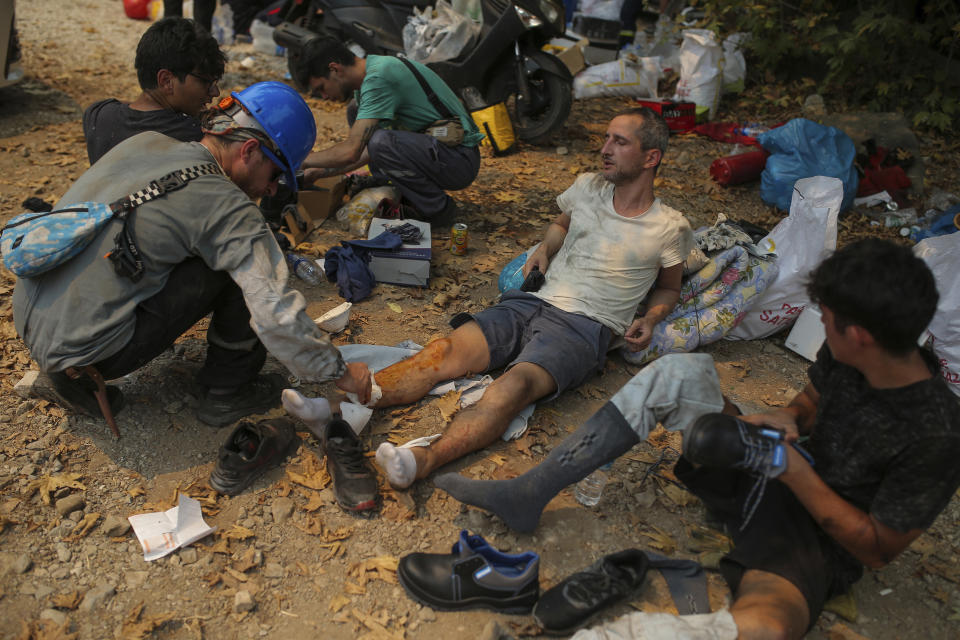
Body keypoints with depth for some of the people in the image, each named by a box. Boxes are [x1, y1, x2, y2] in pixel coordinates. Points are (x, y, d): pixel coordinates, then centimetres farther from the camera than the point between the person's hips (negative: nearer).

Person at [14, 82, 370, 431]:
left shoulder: (145, 142, 7)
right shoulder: (226, 205, -15)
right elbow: (277, 316, -19)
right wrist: (341, 373, -6)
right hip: (88, 349, -8)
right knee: (242, 267, -6)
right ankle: (226, 392, 9)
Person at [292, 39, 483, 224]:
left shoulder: (378, 78, -22)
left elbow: (350, 152, -25)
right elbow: (366, 151, 15)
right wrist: (321, 172, 12)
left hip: (460, 161, -9)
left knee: (381, 141, -34)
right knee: (355, 114, 12)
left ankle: (439, 208, -10)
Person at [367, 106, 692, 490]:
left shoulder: (668, 228, 8)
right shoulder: (588, 188, 18)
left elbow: (668, 288, 22)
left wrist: (649, 320, 2)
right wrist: (545, 248, 16)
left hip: (584, 326, -4)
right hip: (532, 303, 5)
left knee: (515, 385, -36)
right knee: (442, 352, -21)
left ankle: (426, 460, -57)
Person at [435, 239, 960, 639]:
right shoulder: (846, 355, -7)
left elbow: (878, 548, -17)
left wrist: (795, 472, -24)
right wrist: (785, 418, -10)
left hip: (817, 540, -7)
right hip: (761, 476, 7)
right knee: (681, 372, -13)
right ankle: (529, 494, -15)